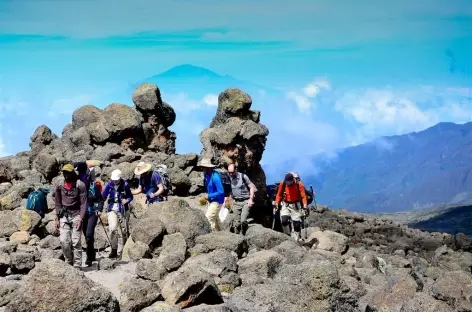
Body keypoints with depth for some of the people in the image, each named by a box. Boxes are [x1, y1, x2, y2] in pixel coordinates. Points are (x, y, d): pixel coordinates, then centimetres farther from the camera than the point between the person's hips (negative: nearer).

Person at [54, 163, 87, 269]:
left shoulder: (80, 185, -5)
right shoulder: (60, 185, 7)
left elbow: (83, 203, -6)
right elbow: (58, 203, 14)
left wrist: (80, 219, -13)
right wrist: (57, 218, 8)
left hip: (76, 215, -3)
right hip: (64, 216, 3)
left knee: (76, 242, -6)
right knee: (64, 241, -5)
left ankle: (77, 265, 1)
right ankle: (69, 262, 12)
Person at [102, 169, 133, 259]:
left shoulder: (125, 185, -5)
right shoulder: (109, 185, -2)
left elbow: (130, 196, 6)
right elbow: (103, 197, 4)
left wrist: (127, 200, -15)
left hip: (123, 210, 0)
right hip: (112, 209, 0)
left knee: (123, 231, 3)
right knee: (112, 229, -19)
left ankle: (119, 253, 15)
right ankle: (114, 248, 0)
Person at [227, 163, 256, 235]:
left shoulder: (243, 176, -9)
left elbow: (252, 187, -4)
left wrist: (251, 199, -12)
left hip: (245, 201, -4)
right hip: (236, 202, 4)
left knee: (243, 220, -17)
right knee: (236, 222, 2)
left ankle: (243, 235, 2)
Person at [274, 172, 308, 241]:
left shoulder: (299, 184, -13)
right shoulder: (282, 184, -7)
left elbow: (303, 196, -14)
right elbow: (279, 195, 4)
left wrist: (304, 205, -26)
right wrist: (276, 203, -5)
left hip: (296, 205, -1)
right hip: (285, 205, 1)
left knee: (297, 223, -5)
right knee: (284, 220, -20)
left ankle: (295, 240, 2)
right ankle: (287, 235, -2)